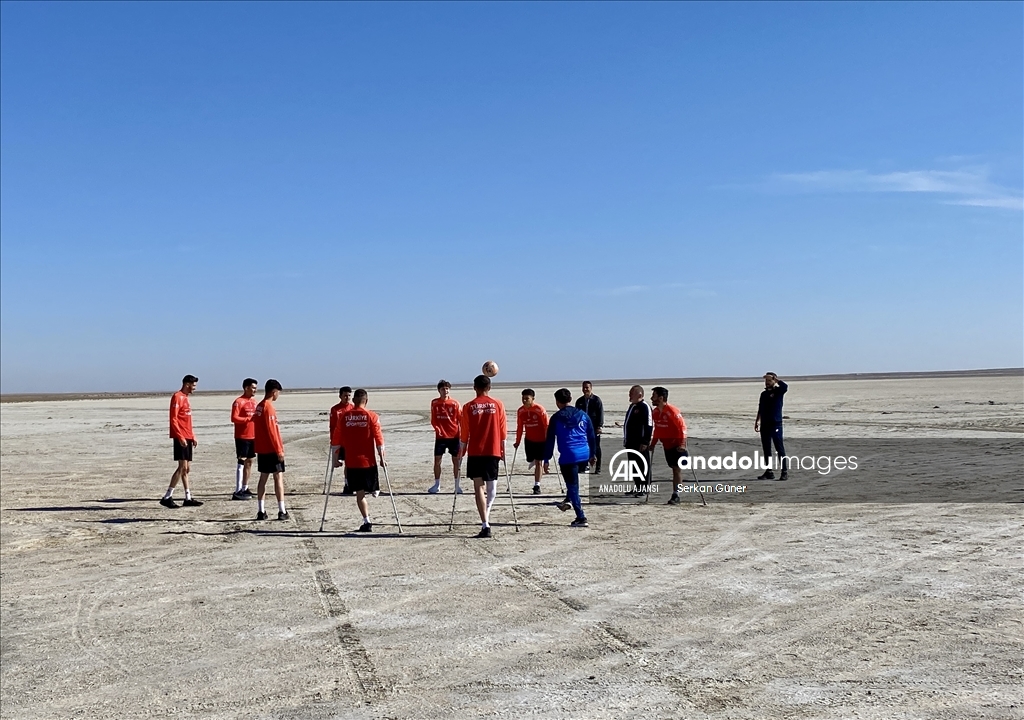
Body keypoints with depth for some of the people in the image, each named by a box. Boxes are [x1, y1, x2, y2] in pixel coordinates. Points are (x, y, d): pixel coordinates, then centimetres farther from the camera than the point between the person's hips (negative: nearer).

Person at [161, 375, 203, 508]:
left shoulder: (185, 397, 19)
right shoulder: (177, 397, -9)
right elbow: (173, 419, -16)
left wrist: (192, 436, 20)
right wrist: (180, 437, -21)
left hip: (187, 438, 9)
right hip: (181, 438, -9)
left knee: (187, 468, 10)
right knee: (183, 467, -12)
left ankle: (188, 498, 13)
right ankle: (167, 497, -9)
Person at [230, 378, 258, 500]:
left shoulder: (254, 402, 14)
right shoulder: (239, 401, -9)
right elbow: (234, 418, -18)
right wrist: (249, 418, -24)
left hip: (252, 436, 8)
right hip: (242, 437, -8)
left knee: (249, 462, 11)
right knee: (241, 462, -9)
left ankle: (245, 488, 19)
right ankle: (237, 491, -9)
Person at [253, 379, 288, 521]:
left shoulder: (259, 406, 12)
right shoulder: (269, 407, -15)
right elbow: (272, 430, -18)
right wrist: (279, 449, -15)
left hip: (261, 449, 8)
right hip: (272, 450, -8)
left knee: (263, 478, 10)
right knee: (278, 477, -4)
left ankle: (261, 511, 10)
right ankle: (282, 511, -5)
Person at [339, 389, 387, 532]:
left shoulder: (344, 416, 1)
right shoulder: (371, 416, -4)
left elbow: (338, 439, 4)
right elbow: (378, 438, -7)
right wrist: (382, 459, 0)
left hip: (351, 461, 2)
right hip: (368, 460, -2)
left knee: (360, 493, 4)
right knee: (374, 490, 20)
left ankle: (367, 522, 1)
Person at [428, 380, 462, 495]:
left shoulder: (455, 403, -3)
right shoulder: (434, 403, 2)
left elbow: (460, 419, 0)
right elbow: (433, 420, 7)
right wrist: (436, 428, -12)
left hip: (454, 436, -1)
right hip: (440, 436, 2)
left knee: (456, 460, 4)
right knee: (437, 460, 3)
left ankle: (457, 485, 14)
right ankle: (437, 485, 15)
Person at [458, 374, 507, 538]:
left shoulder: (469, 407, -2)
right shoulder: (497, 404, 1)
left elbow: (464, 433, 1)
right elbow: (503, 430, 5)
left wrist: (461, 451, 13)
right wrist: (503, 449, 17)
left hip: (475, 452, -1)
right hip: (493, 451, 2)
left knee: (479, 487, -1)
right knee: (492, 484, 18)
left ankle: (485, 525, -7)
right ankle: (486, 515, 25)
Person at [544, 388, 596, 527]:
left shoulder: (556, 418, -1)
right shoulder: (583, 415, 10)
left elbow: (549, 440, 0)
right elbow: (592, 436, 14)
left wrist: (546, 459, 4)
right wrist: (592, 454, 23)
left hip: (568, 457, -5)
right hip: (584, 456, 5)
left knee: (573, 487, 2)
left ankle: (581, 518, 1)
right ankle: (569, 500, 24)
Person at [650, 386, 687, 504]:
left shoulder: (672, 410, -19)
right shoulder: (656, 412, 5)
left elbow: (682, 426, -20)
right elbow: (657, 428, 16)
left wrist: (682, 443, -25)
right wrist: (653, 444, 15)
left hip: (677, 445, -7)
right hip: (667, 445, 7)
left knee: (677, 469, -4)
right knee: (674, 469, 10)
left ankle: (676, 495, -3)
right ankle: (675, 495, 12)